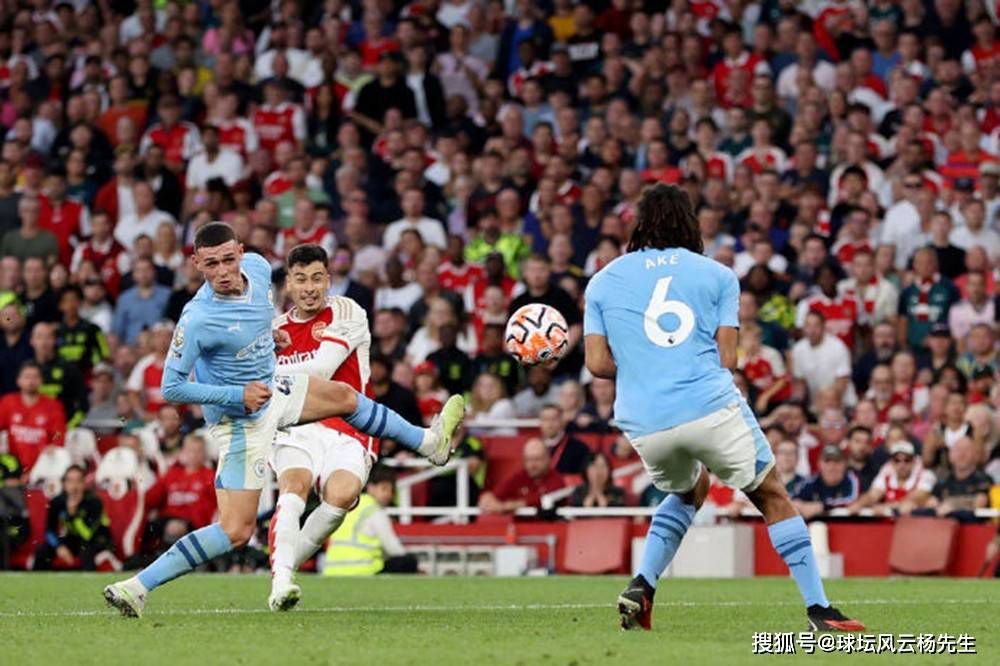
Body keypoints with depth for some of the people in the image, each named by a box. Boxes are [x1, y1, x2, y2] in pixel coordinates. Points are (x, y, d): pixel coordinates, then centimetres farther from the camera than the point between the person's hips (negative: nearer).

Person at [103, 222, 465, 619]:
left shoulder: (257, 267, -12)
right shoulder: (197, 320, -33)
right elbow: (171, 387, -26)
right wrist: (237, 395, -29)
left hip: (271, 390, 8)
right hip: (242, 422, -8)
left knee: (346, 397, 26)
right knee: (236, 531, -11)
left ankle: (430, 443, 50)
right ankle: (135, 588, -12)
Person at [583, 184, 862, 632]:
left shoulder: (603, 282, 14)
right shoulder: (717, 276, 10)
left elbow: (598, 363, 7)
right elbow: (726, 359, 3)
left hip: (644, 424, 3)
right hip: (711, 407, -3)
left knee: (688, 492, 31)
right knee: (773, 498, 11)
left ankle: (641, 587, 14)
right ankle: (818, 609, 4)